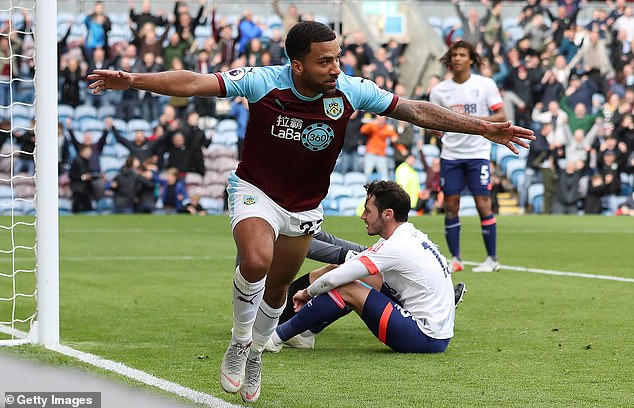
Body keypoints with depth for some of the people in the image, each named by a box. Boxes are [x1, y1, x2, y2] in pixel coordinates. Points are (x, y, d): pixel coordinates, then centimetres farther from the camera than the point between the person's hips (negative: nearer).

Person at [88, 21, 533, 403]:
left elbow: (417, 111, -11)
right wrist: (132, 80, -41)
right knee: (256, 261, -30)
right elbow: (192, 83, -28)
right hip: (256, 192, -3)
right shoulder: (262, 82, -24)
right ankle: (240, 340, -3)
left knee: (278, 287, 17)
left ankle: (256, 352, 45)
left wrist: (483, 128, -14)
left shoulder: (352, 91, -18)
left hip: (305, 206, 4)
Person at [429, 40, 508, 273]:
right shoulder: (439, 90, 4)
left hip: (478, 153, -2)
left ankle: (492, 259, 3)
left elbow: (501, 116, -4)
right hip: (450, 155, 2)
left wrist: (476, 119, -18)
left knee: (483, 205, -6)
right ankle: (455, 258, 11)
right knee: (450, 206, 1)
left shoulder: (485, 85, -2)